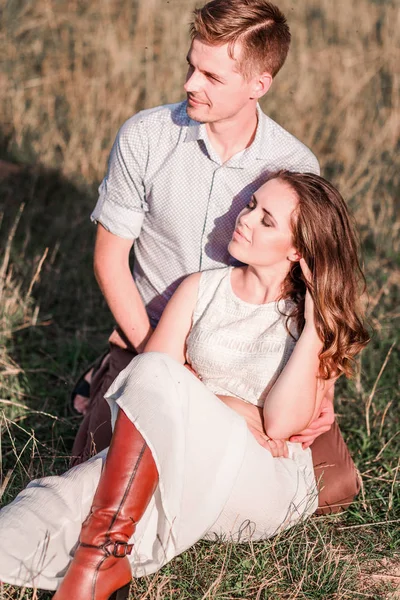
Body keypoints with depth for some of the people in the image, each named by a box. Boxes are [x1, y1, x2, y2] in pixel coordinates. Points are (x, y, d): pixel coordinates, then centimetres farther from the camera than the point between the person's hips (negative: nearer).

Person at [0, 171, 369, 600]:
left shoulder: (321, 324, 4)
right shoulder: (202, 289, 12)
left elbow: (280, 423, -11)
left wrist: (317, 324, -11)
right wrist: (237, 410, -9)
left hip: (270, 485, -3)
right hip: (183, 466, 4)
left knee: (155, 374, -30)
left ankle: (105, 549, -34)